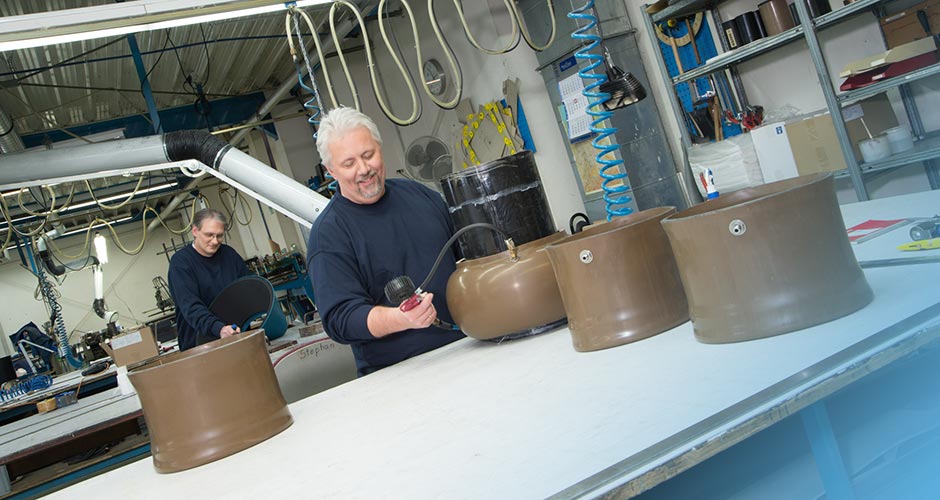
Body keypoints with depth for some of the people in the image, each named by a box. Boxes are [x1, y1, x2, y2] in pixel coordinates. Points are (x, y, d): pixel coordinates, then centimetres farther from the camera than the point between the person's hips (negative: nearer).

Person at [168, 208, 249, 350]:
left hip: (237, 335, 4)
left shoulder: (229, 253, 9)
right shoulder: (180, 263, -6)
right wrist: (218, 328, -37)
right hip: (199, 344, -4)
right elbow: (191, 306, -20)